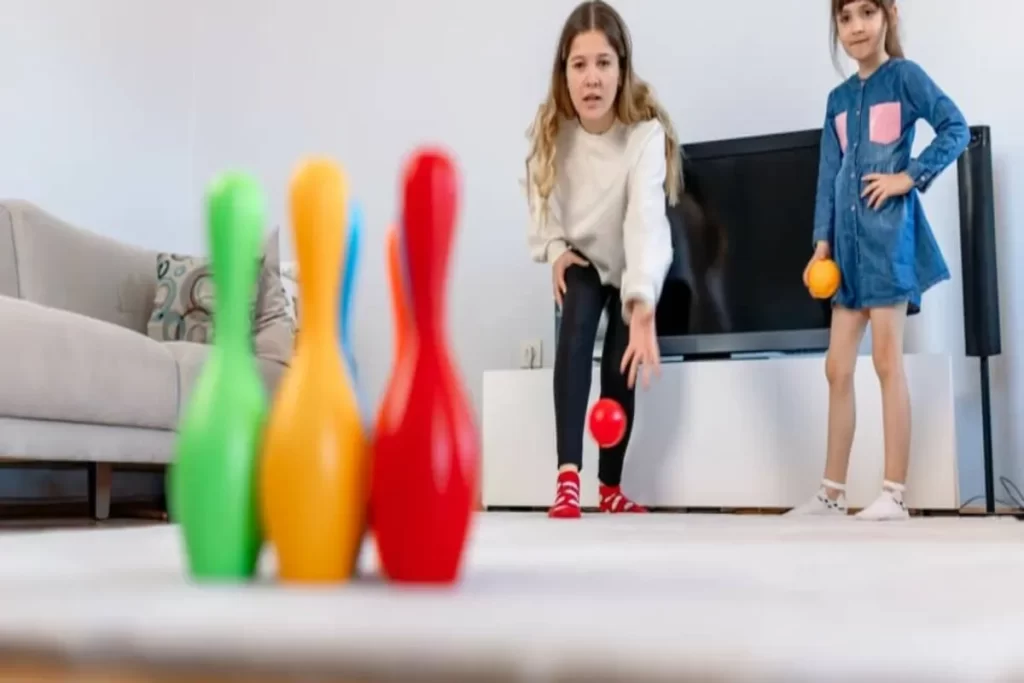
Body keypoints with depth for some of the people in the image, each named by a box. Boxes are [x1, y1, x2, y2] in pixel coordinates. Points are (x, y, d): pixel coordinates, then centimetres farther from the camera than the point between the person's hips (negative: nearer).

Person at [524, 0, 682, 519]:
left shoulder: (646, 133, -34)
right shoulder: (551, 131, -21)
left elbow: (646, 218, -48)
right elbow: (541, 203, -4)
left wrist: (642, 306, -60)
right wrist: (554, 249, -21)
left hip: (636, 268, -2)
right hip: (581, 261, 2)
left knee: (621, 368, -4)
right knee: (576, 332, -25)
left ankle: (611, 488, 21)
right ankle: (568, 478, -29)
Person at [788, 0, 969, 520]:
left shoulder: (904, 75, -1)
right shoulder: (838, 99, 15)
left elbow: (956, 129, -8)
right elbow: (828, 176, 12)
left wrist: (910, 177, -14)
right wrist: (823, 241, 5)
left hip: (890, 233, -6)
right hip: (849, 239, 6)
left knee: (887, 360, -6)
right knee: (837, 367, 5)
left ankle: (895, 494, 0)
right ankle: (832, 492, 12)